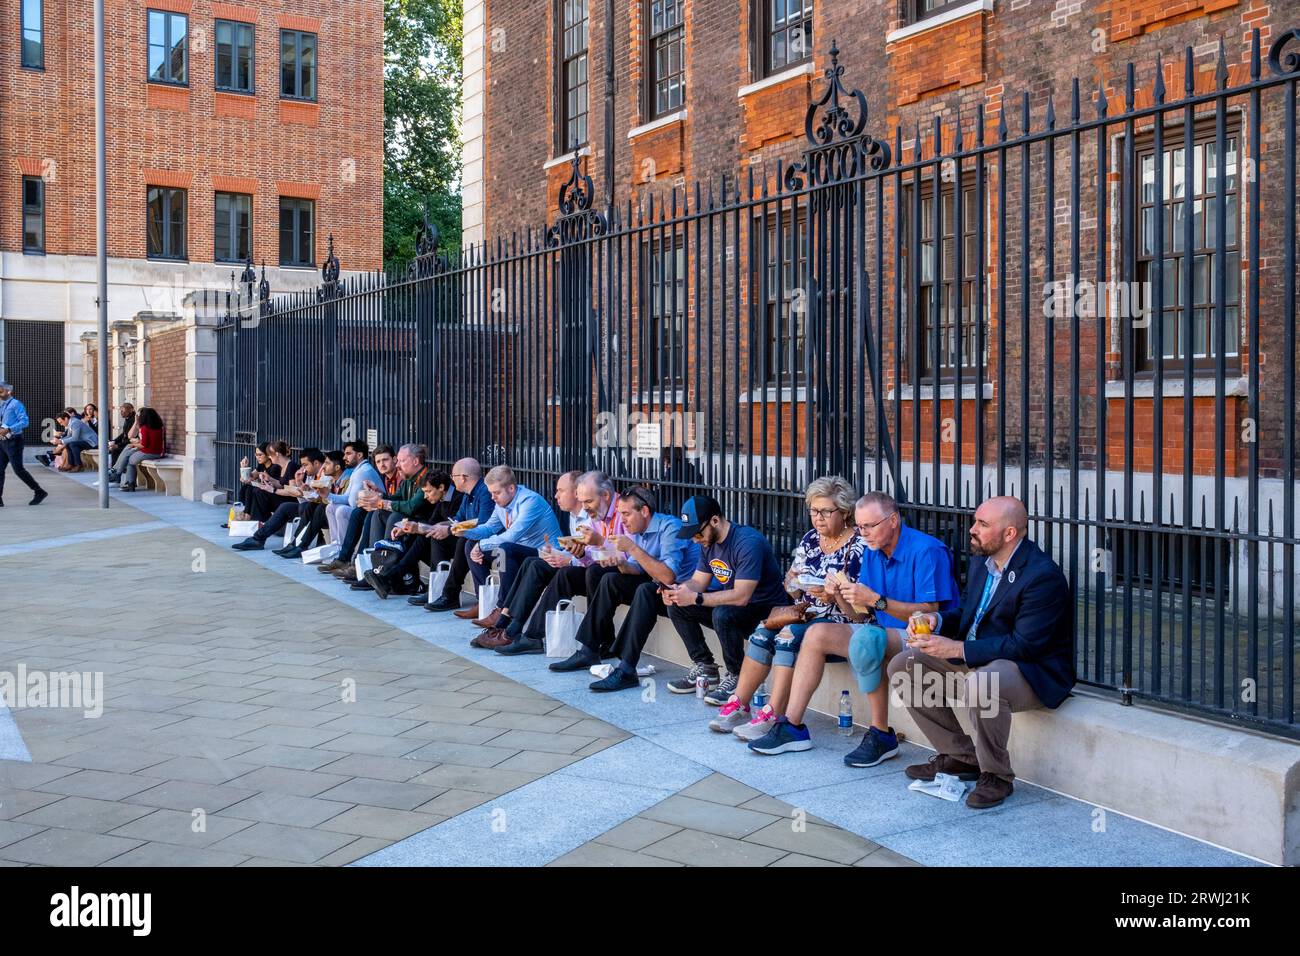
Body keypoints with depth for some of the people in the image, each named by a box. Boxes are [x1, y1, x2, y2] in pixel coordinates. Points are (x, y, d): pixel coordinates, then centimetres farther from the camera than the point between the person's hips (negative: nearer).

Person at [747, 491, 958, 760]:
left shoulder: (926, 551, -15)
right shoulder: (872, 552, 8)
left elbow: (929, 613, -23)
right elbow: (859, 616, 9)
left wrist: (876, 600, -27)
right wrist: (840, 597, -12)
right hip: (884, 633, 8)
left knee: (866, 637, -36)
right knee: (817, 633, -5)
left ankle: (881, 735, -24)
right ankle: (791, 726, -3)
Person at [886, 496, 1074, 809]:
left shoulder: (1043, 576, -23)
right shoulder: (981, 560, 5)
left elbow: (1025, 645, -26)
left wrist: (957, 649, -27)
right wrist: (936, 619, -7)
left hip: (1034, 671, -9)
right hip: (976, 657, 9)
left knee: (980, 685, -41)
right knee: (903, 666, -1)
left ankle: (996, 776, -13)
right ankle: (960, 756, 10)